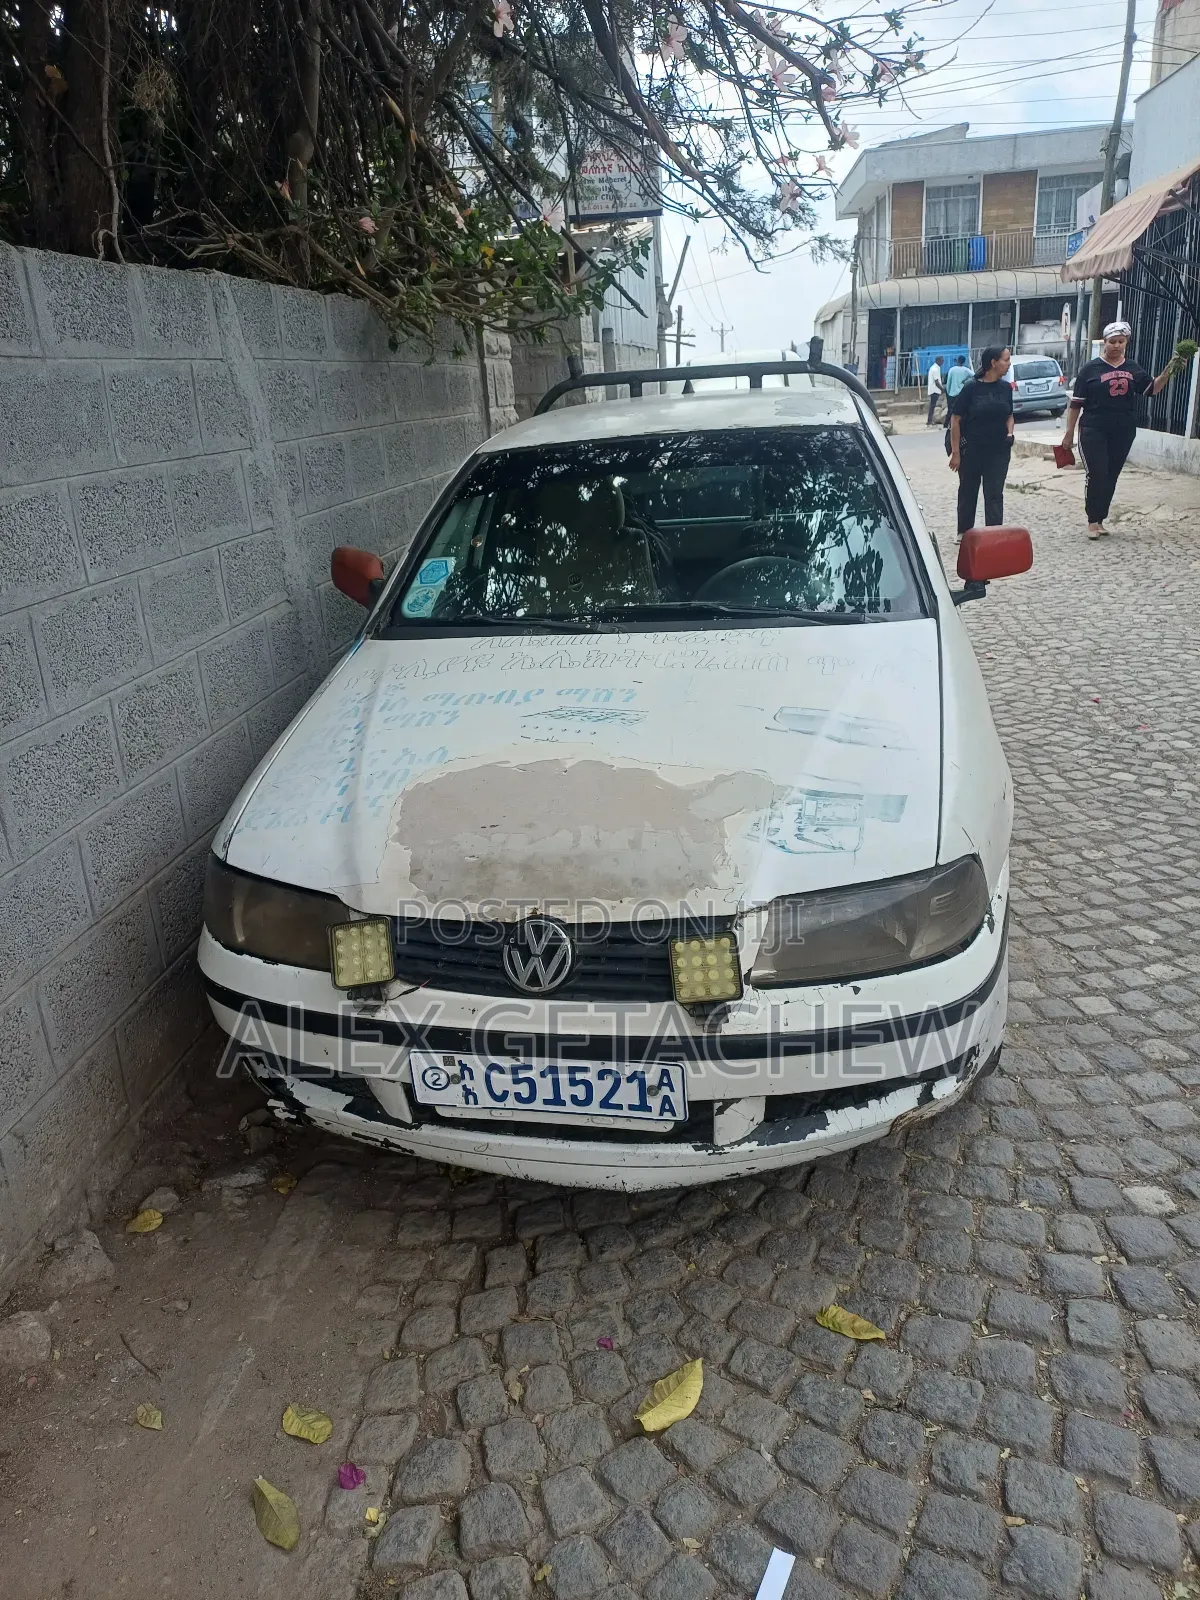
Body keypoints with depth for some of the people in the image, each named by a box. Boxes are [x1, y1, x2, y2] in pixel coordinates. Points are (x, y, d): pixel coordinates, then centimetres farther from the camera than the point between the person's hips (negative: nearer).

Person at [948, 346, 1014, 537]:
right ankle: (964, 533, 27)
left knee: (994, 494, 1)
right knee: (968, 492, 12)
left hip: (998, 450, 3)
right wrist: (955, 452, -11)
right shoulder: (971, 388, -10)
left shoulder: (1005, 388, 3)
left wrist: (1009, 432, -4)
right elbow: (955, 419, -8)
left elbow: (1009, 415, 17)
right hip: (971, 450, -3)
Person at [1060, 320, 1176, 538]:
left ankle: (1100, 519, 18)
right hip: (1094, 431, -4)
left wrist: (1168, 372, -10)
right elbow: (1076, 403, -2)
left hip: (1123, 432, 4)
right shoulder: (1091, 368, -2)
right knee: (1097, 475, -11)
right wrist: (1069, 433, -4)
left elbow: (1152, 389, 8)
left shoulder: (1134, 369, 8)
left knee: (1111, 477, 8)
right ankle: (1092, 521, -2)